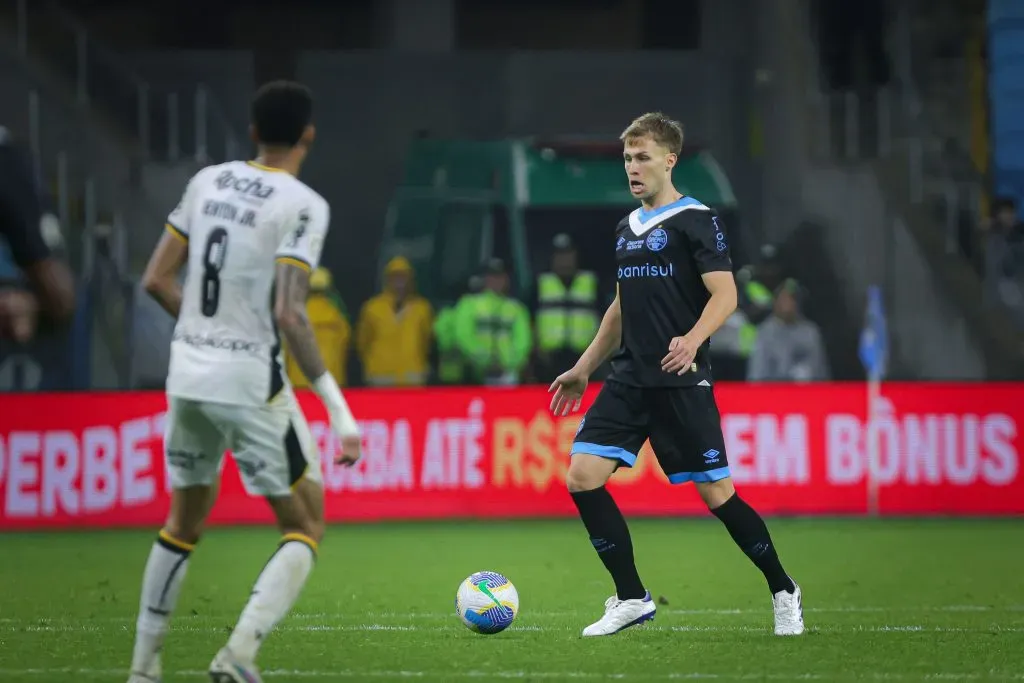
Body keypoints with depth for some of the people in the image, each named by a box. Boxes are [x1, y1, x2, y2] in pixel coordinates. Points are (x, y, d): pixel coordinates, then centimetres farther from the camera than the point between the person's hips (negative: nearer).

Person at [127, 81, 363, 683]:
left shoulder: (208, 182, 6)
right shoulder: (303, 206, -12)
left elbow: (157, 280, 8)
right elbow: (289, 314, -20)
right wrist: (339, 407, -18)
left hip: (187, 374, 6)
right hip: (251, 379, -6)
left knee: (185, 521, 22)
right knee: (306, 524, 6)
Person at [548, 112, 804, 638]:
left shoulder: (696, 220, -5)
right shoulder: (627, 228, 16)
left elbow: (724, 295, -14)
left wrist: (693, 338, -32)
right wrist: (583, 369, 25)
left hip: (681, 382, -7)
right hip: (629, 380, 7)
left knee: (716, 494, -4)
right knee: (581, 476, -8)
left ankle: (782, 592, 17)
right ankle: (632, 599, 2)